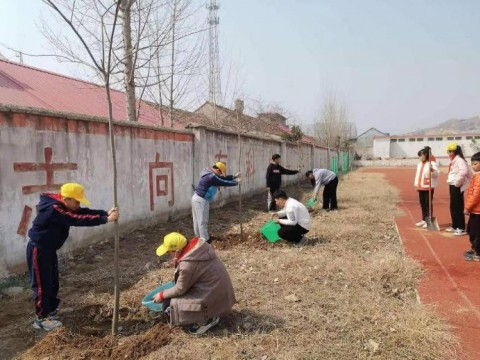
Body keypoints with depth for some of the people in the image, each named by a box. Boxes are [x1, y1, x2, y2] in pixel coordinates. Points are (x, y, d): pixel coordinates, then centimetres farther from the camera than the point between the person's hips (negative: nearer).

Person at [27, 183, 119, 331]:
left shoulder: (62, 206, -1)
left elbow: (85, 212, -7)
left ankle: (51, 310, 34)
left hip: (49, 249, 10)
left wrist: (106, 212, -22)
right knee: (42, 284, 1)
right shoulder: (54, 209, -31)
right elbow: (79, 219, -36)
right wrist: (106, 219, -37)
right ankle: (41, 318, 14)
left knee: (53, 281, 18)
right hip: (38, 250, -10)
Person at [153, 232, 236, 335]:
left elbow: (180, 289, -12)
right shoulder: (200, 244, -4)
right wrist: (177, 263, -5)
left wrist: (162, 295, 3)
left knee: (170, 304, -5)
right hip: (220, 284, 9)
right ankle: (208, 314, 16)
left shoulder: (187, 265, -27)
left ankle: (207, 319, 2)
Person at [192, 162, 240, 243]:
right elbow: (224, 183, -15)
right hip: (201, 200, -11)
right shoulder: (212, 177, -20)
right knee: (202, 221, 0)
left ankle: (199, 236, 30)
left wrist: (234, 177, 16)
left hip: (197, 198, 11)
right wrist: (236, 182, -2)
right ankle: (205, 239, 9)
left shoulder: (209, 174, 13)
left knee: (197, 219, 18)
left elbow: (223, 179, 18)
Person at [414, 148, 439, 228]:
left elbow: (436, 174, -21)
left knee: (428, 204, -4)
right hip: (420, 187, 8)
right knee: (422, 204, 13)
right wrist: (416, 185, 17)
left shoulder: (432, 163, -11)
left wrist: (432, 169, -40)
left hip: (428, 187, -8)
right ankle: (424, 220, 23)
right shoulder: (419, 164, 15)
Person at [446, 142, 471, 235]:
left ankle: (461, 228, -1)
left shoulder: (459, 160, -15)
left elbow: (464, 171, -31)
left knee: (458, 207, -6)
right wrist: (453, 183, 12)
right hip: (452, 185, 10)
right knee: (453, 207, 16)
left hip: (457, 186, -10)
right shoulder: (453, 161, 15)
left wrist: (458, 182, -24)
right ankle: (455, 226, 26)